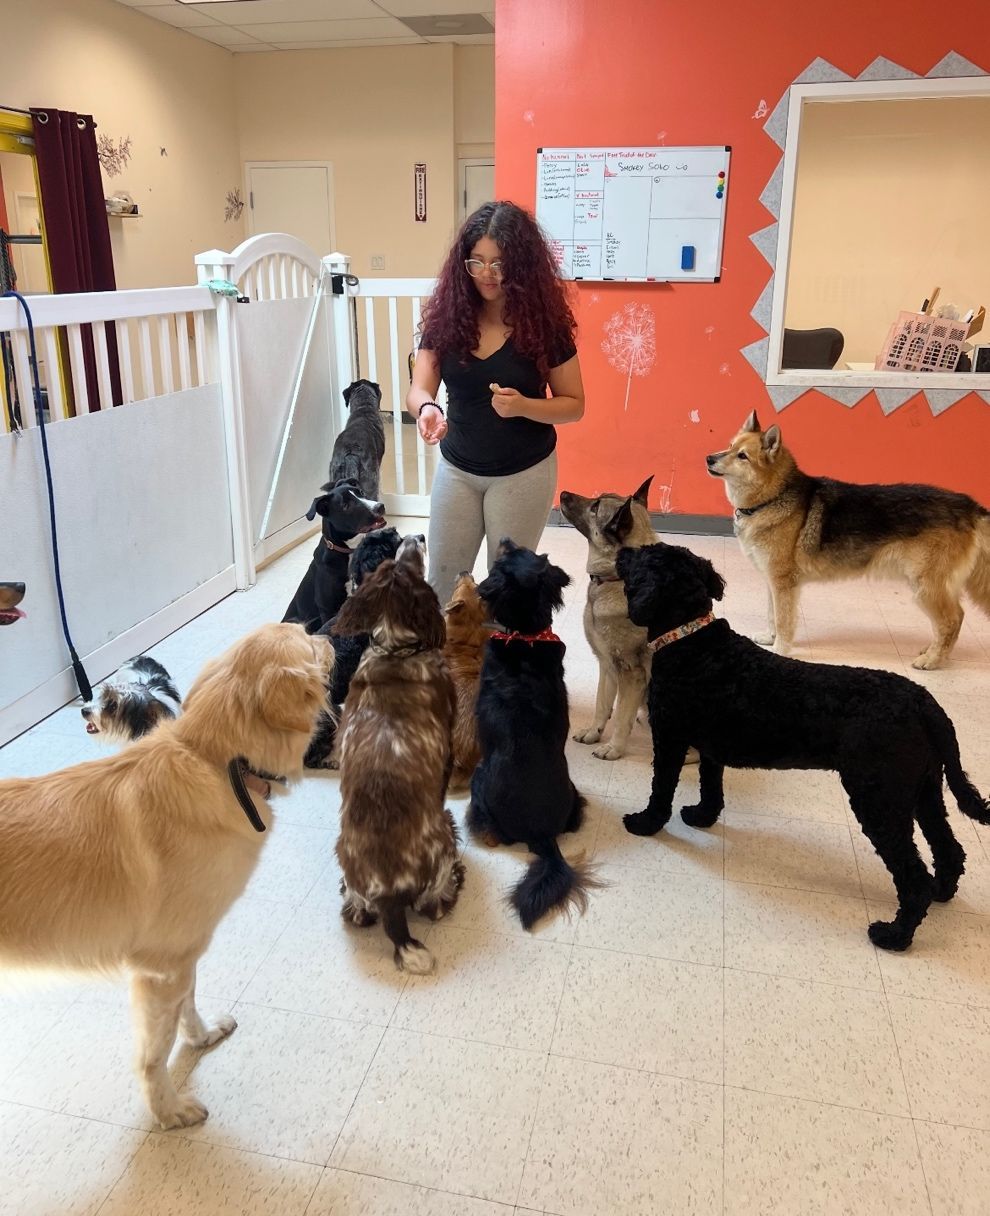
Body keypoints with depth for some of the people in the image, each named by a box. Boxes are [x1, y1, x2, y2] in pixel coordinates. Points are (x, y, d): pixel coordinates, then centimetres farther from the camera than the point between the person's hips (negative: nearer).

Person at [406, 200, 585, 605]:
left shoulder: (543, 321, -13)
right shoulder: (447, 315, -6)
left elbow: (574, 405, -7)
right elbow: (418, 388, -13)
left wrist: (522, 405, -27)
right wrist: (427, 408, -37)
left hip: (523, 474, -3)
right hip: (456, 469, 3)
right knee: (443, 577, 12)